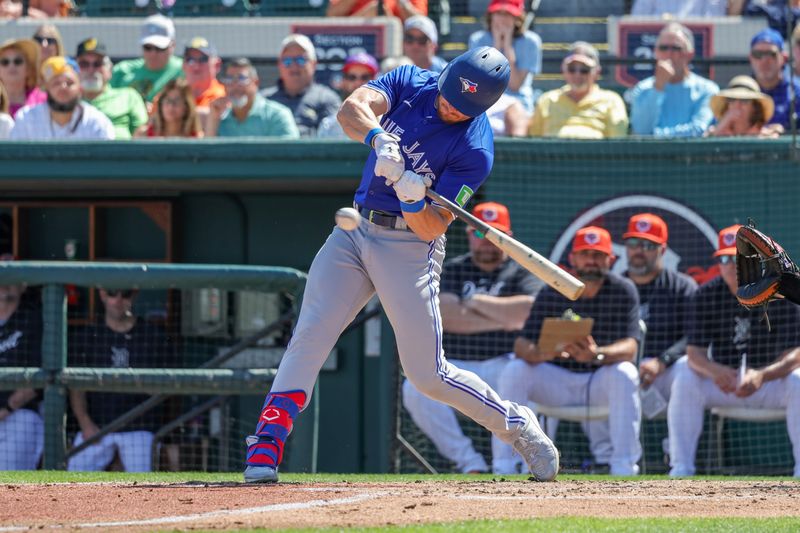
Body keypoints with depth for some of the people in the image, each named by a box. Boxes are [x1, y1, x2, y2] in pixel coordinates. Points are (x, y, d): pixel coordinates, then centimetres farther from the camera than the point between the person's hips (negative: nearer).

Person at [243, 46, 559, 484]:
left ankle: (516, 425, 20)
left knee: (428, 375, -2)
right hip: (355, 230, 4)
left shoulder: (474, 148, -15)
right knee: (309, 336, -12)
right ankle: (266, 448, -13)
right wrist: (377, 136, -42)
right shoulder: (411, 83, -3)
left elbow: (432, 229, -17)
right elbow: (351, 108, -22)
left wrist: (415, 201, -37)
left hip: (409, 248, -4)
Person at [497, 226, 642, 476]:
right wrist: (542, 353, -39)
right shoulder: (552, 293, -5)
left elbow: (630, 347, -21)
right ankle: (503, 468, -22)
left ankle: (623, 468, -31)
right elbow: (521, 345, -14)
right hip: (557, 381, 2)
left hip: (602, 382, -2)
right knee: (514, 371, -23)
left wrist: (597, 355, -44)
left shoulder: (623, 291, -8)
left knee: (624, 374, -33)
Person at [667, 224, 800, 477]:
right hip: (723, 380, 2)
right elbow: (695, 353, -12)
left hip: (771, 380, -2)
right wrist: (714, 371, -37)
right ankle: (681, 467, -23)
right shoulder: (706, 295, -7)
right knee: (685, 380, -25)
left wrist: (762, 375, -40)